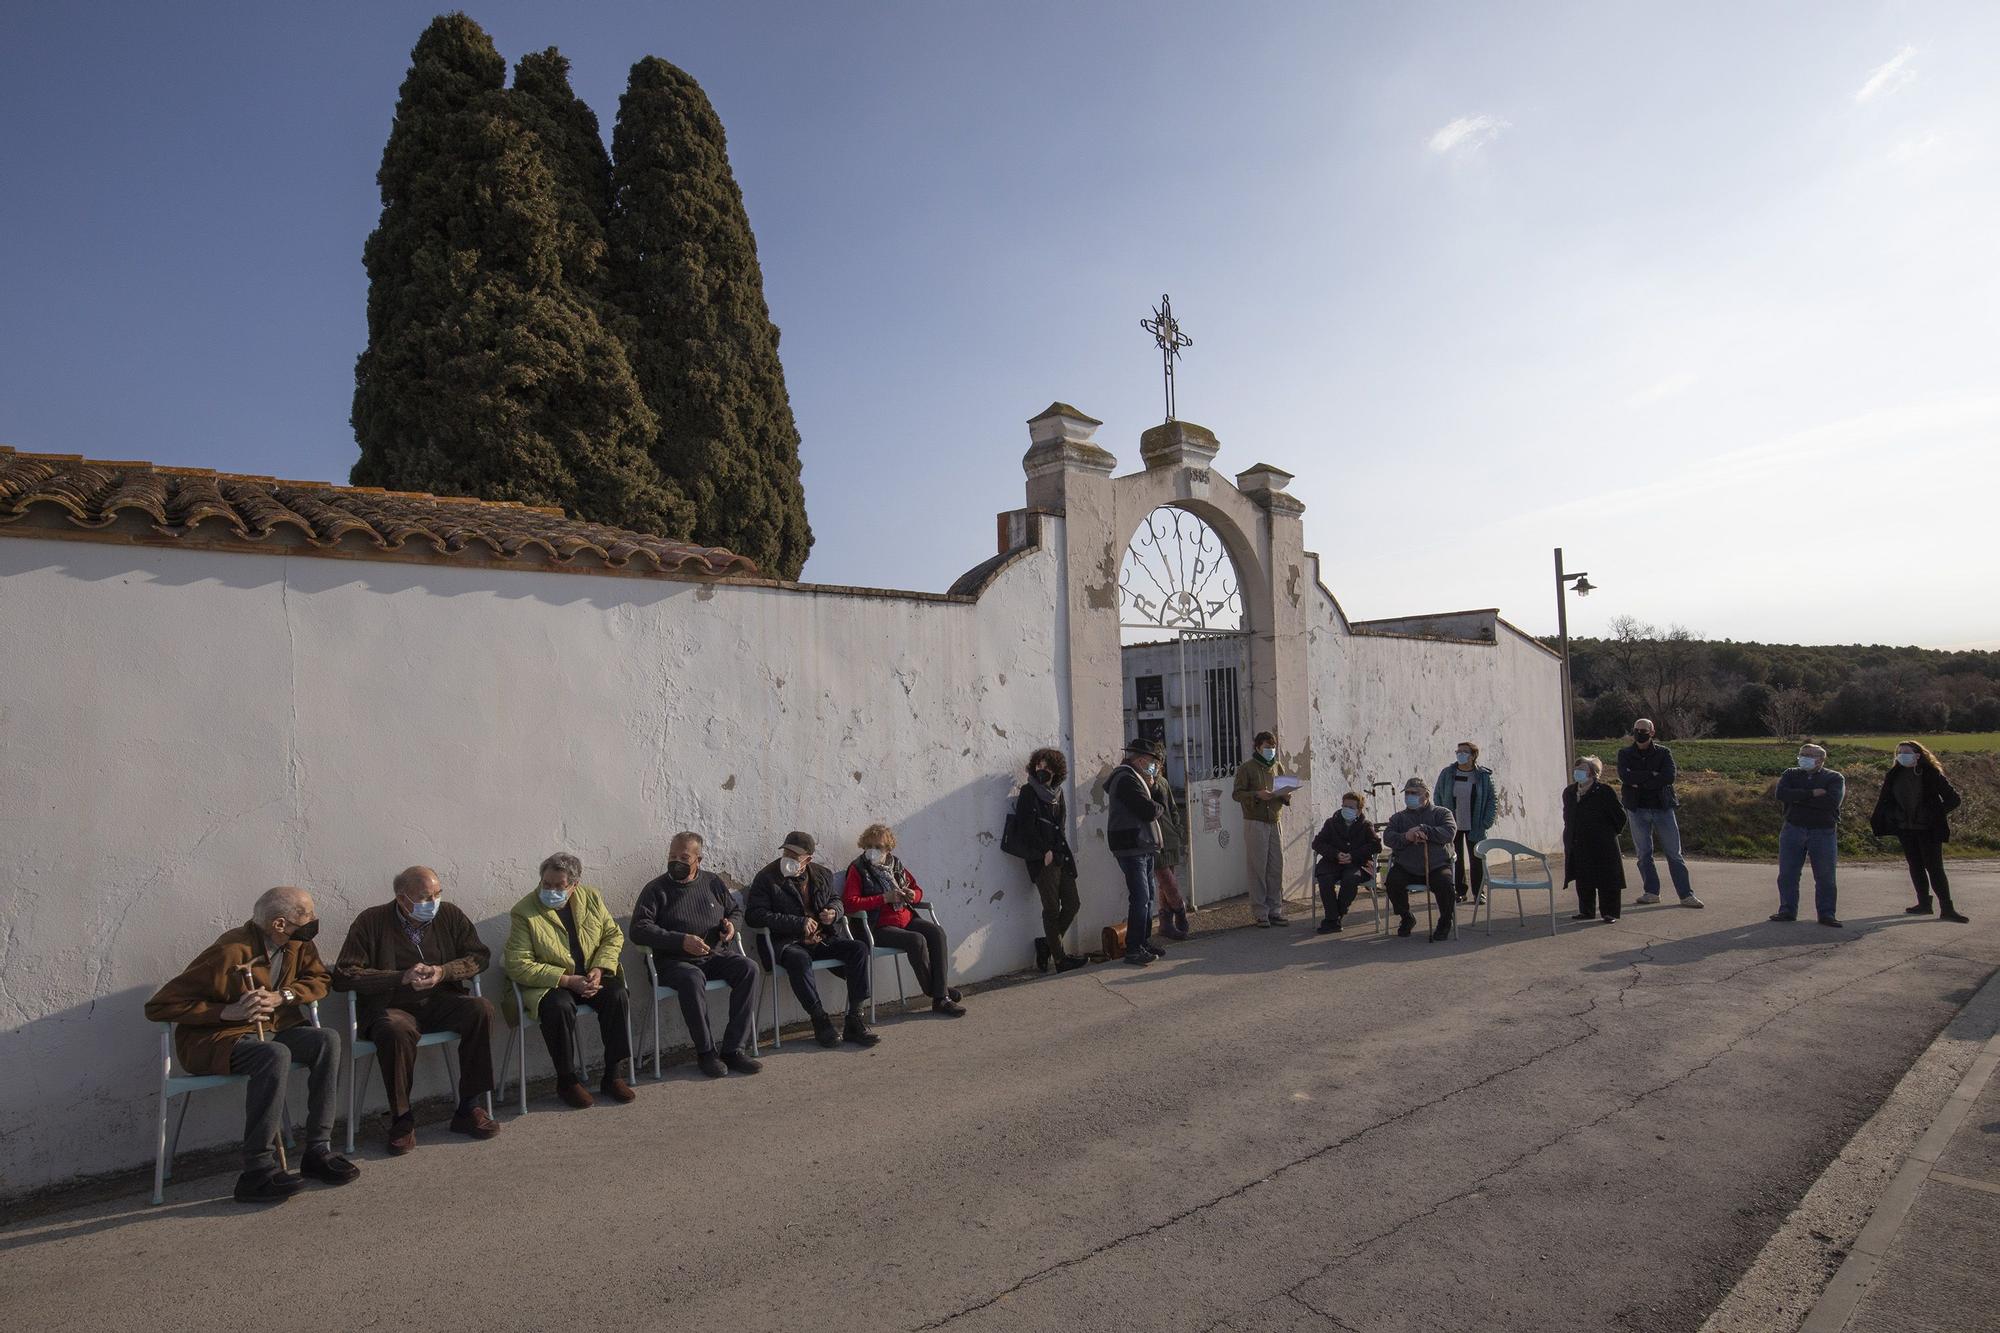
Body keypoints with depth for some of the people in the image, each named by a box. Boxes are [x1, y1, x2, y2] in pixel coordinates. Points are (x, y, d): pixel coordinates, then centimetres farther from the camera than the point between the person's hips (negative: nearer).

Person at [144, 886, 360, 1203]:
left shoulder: (297, 942, -4)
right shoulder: (229, 953, -24)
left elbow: (319, 979, 8)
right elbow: (158, 1006, -19)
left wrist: (280, 996, -12)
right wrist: (229, 1012, -27)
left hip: (273, 1028, 6)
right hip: (214, 1041, -6)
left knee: (327, 1039, -21)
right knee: (275, 1055, -36)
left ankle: (318, 1150, -15)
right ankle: (257, 1172, -29)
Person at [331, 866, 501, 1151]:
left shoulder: (449, 914, 4)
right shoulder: (372, 921, -4)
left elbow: (480, 955, 6)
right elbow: (343, 975, -8)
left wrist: (443, 972, -13)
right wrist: (402, 977, -17)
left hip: (440, 1002, 3)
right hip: (390, 1009, -3)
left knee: (481, 1010, -26)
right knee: (396, 1031, -37)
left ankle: (468, 1109, -16)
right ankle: (402, 1120, -18)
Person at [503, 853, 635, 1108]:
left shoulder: (592, 898, 1)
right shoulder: (523, 913, -12)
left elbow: (614, 935, 7)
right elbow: (518, 965, -17)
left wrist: (599, 969, -12)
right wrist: (567, 980, -23)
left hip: (591, 976, 4)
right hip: (548, 982, -3)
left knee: (618, 996, -23)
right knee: (560, 1007, -34)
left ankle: (613, 1075, -11)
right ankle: (567, 1080, -13)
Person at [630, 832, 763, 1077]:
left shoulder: (713, 882, 10)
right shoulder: (656, 889, -2)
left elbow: (736, 910, 22)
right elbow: (639, 930, -11)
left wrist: (732, 924, -3)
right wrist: (681, 941, -21)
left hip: (715, 956, 4)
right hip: (674, 962, -4)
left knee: (748, 969, -22)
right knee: (692, 978, -36)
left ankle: (732, 1049, -20)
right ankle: (705, 1052, -21)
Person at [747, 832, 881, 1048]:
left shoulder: (823, 875, 13)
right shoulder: (766, 878, -2)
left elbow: (835, 899, 28)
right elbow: (758, 916, -11)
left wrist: (834, 911, 1)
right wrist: (799, 923, -16)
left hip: (823, 939, 5)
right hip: (788, 943, -4)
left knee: (859, 948, -18)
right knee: (799, 959, -38)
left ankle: (854, 1019, -16)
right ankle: (820, 1022, -24)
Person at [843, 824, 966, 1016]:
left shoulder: (896, 864, 13)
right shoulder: (858, 870, -3)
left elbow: (918, 890, 24)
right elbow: (849, 903, -16)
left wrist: (912, 895, -2)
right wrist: (885, 898, -16)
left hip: (906, 918, 6)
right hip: (879, 927, -5)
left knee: (936, 932, -22)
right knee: (917, 940, -30)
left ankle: (940, 997, -23)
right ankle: (933, 990, -8)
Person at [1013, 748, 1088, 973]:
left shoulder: (1057, 793, 15)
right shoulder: (1028, 793, -4)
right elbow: (1025, 830, -10)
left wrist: (1061, 852, 5)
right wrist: (1044, 853, -12)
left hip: (1061, 858, 7)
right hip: (1042, 861, -7)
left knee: (1072, 904, 7)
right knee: (1052, 909, -2)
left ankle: (1047, 944, 22)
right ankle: (1059, 958, 6)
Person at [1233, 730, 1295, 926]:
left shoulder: (1278, 767, 16)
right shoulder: (1246, 768, -1)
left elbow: (1286, 793, 21)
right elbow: (1237, 794, -6)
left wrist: (1286, 796, -2)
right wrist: (1257, 795, -21)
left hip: (1276, 822, 5)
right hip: (1255, 823, -5)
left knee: (1277, 867, 3)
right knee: (1258, 868, -4)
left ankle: (1275, 911, 12)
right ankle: (1260, 913, 3)